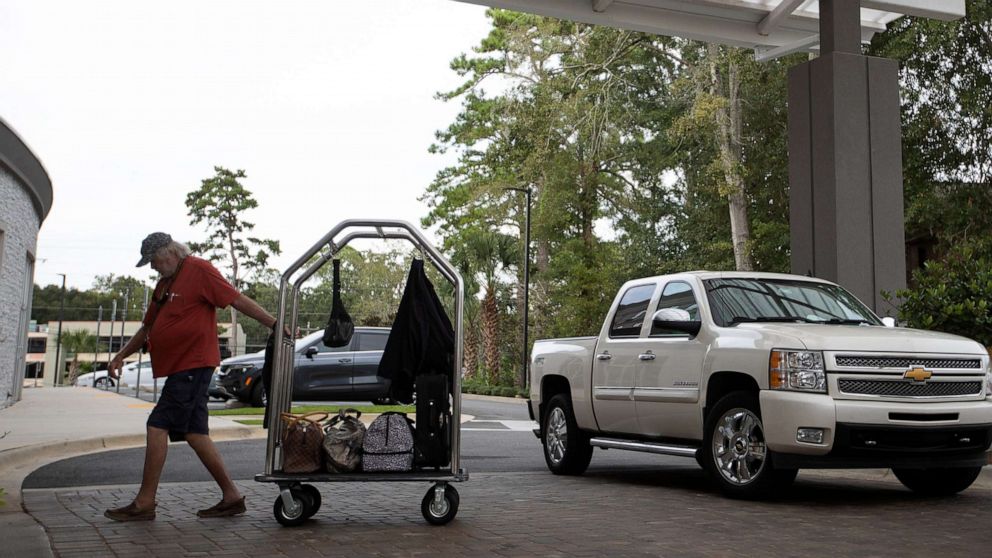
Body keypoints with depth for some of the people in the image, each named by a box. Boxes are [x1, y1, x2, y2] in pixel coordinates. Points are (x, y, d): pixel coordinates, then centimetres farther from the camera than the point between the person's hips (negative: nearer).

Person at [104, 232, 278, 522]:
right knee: (194, 432, 8)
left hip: (193, 365, -9)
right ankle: (231, 496, 12)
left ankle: (144, 503, -4)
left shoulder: (199, 270, -8)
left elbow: (239, 300, -12)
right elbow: (148, 327, 27)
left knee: (158, 425, -10)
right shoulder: (164, 283, 20)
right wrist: (121, 355, 19)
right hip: (180, 368, 9)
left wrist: (275, 325, -15)